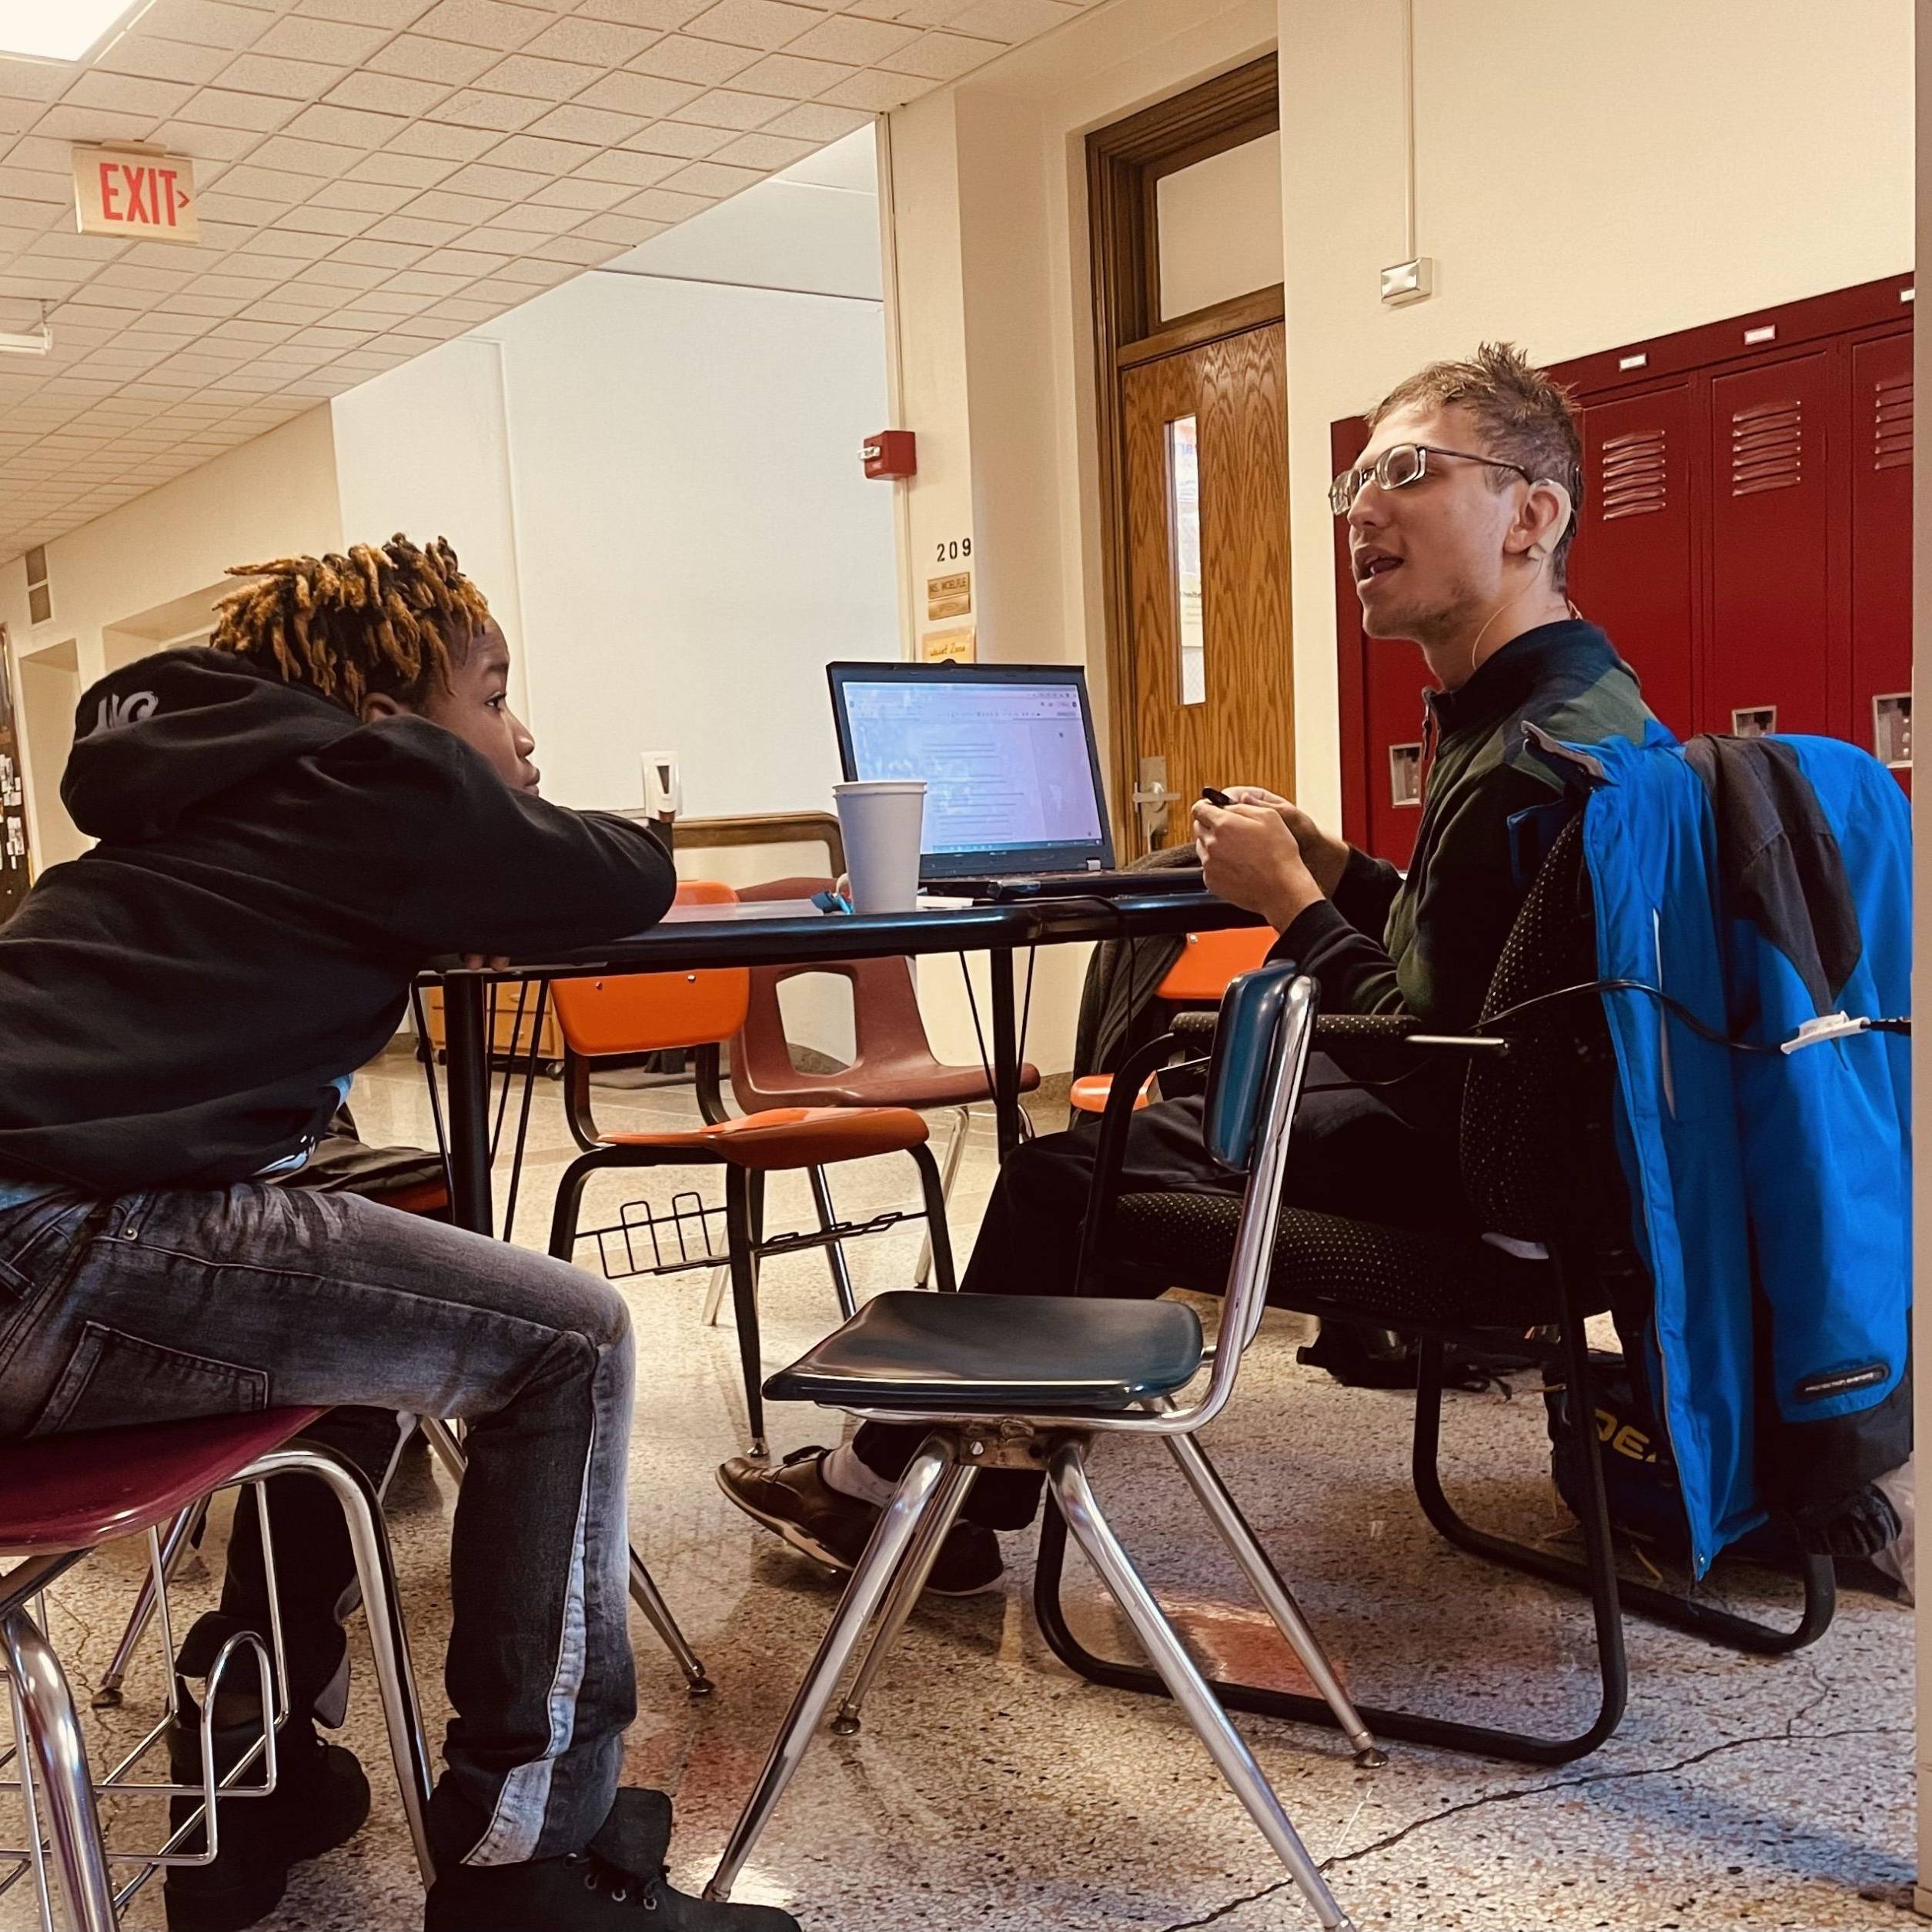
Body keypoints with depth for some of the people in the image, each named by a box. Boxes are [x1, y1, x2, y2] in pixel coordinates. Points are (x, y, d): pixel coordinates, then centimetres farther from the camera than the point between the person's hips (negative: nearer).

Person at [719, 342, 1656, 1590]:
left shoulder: (1535, 765, -27)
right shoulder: (1574, 702, 9)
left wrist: (1289, 897, -15)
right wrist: (1336, 869, 3)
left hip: (1460, 1177, -10)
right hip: (1484, 1118, 10)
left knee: (1062, 1172, 1)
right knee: (1155, 1093, 17)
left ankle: (894, 1483, 24)